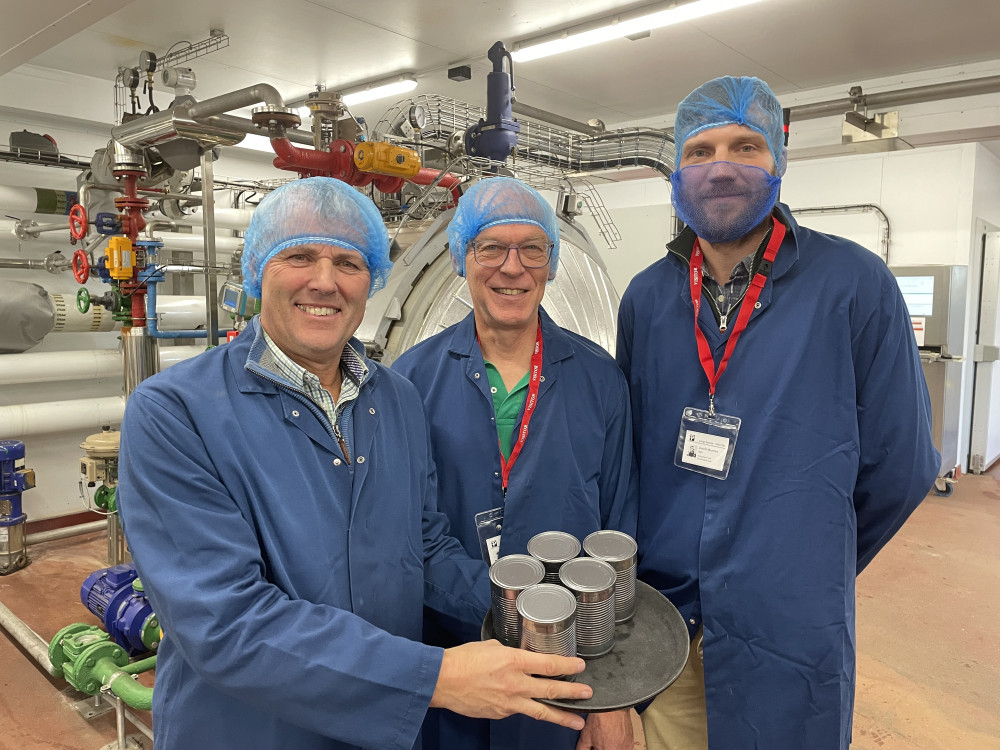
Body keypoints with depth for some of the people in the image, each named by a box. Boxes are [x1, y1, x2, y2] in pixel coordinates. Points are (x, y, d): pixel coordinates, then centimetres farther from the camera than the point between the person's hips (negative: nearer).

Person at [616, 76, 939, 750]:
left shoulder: (853, 284, -11)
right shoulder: (647, 298, 0)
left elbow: (899, 466, -5)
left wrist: (808, 572, 6)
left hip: (790, 640, -2)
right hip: (659, 625, 3)